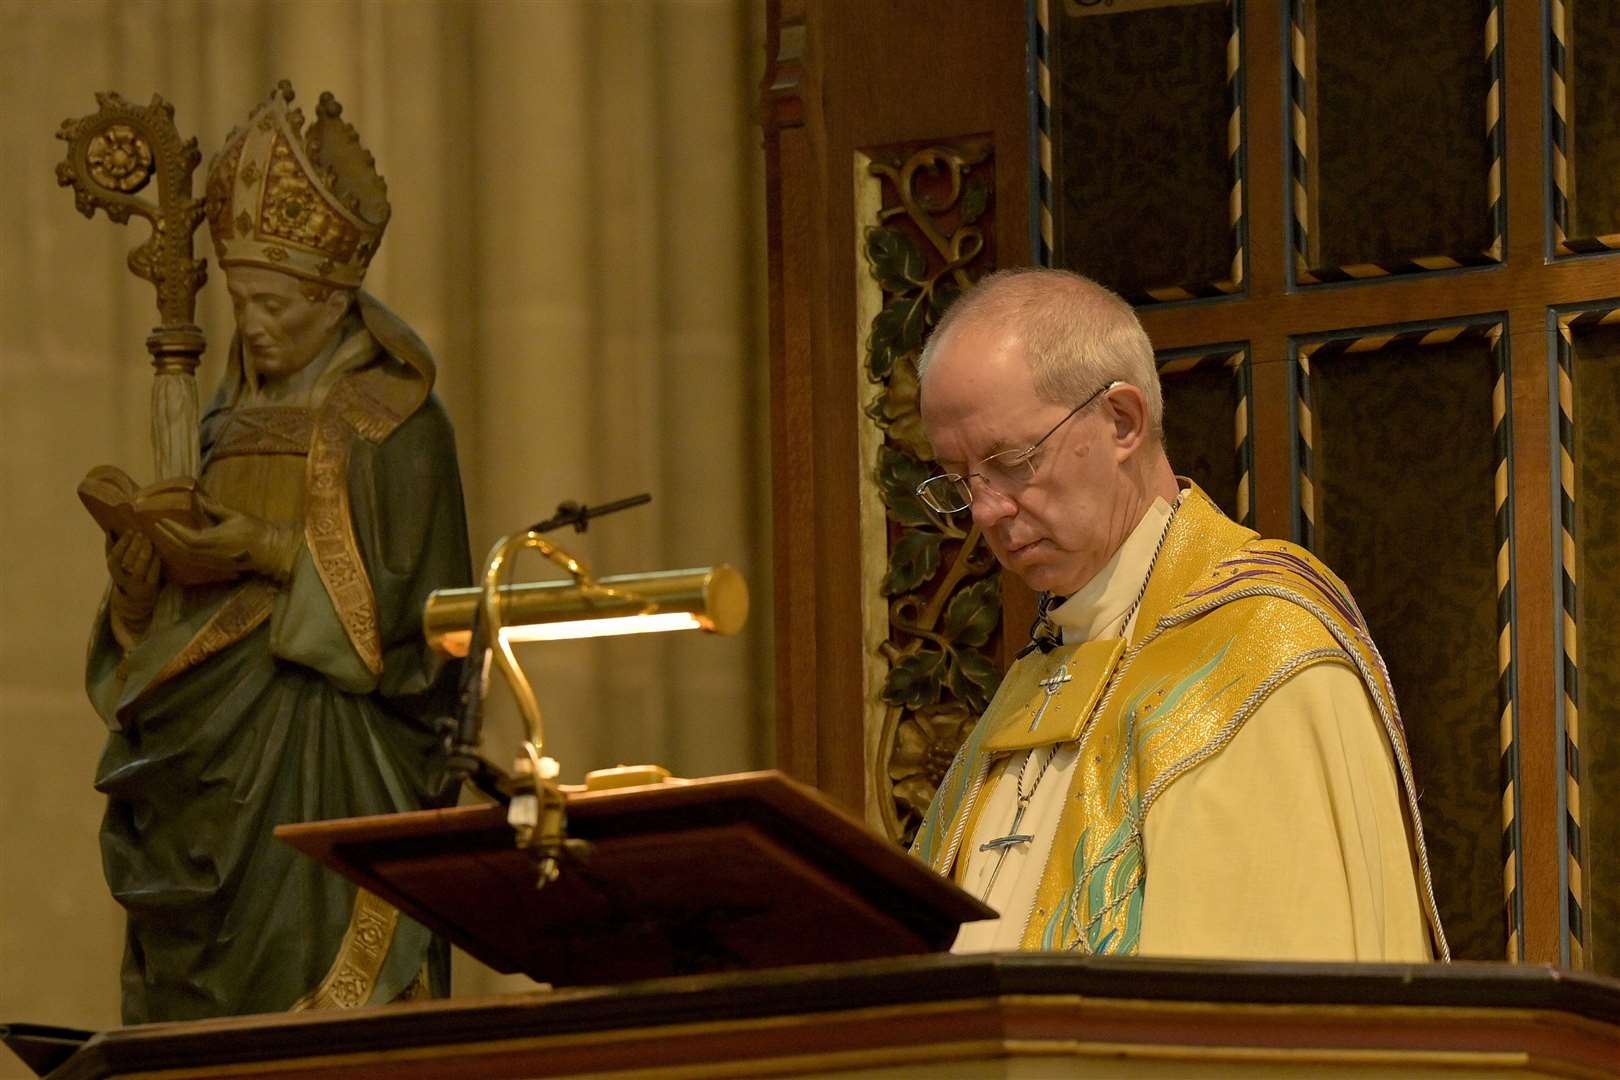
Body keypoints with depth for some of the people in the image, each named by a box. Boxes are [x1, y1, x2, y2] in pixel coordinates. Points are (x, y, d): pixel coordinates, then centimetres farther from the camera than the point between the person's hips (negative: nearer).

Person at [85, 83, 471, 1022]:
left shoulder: (395, 422, -3)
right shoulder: (236, 422, 17)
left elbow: (411, 601, -10)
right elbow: (176, 617, 16)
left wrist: (275, 555, -17)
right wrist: (142, 574, -6)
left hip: (338, 761, -7)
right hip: (217, 750, 7)